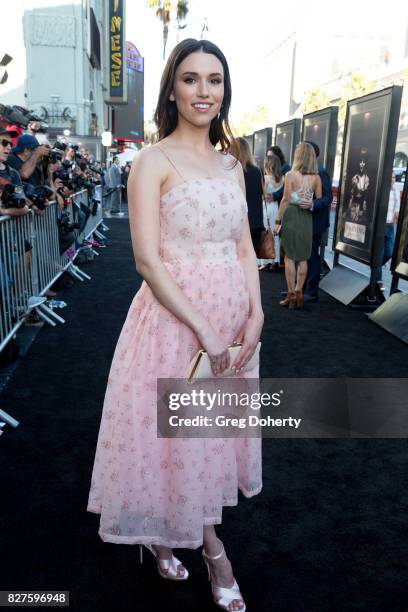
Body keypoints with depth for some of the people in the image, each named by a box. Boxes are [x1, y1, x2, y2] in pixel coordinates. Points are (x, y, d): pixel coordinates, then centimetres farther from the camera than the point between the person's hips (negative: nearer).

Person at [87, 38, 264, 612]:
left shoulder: (231, 164, 10)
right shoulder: (153, 161, -9)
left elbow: (244, 248, 9)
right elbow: (147, 259, -16)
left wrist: (255, 315, -5)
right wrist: (203, 329, -19)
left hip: (234, 316, 7)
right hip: (174, 316, -6)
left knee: (214, 429, 17)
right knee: (178, 432, 7)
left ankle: (165, 532, 43)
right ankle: (213, 549, 33)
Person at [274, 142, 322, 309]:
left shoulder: (290, 175, -8)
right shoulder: (316, 178, 2)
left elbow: (286, 200, -10)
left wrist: (278, 221, -6)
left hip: (291, 216, -3)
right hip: (307, 218, 3)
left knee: (289, 257, 3)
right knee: (303, 258, 11)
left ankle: (291, 294, 4)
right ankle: (299, 293, 16)